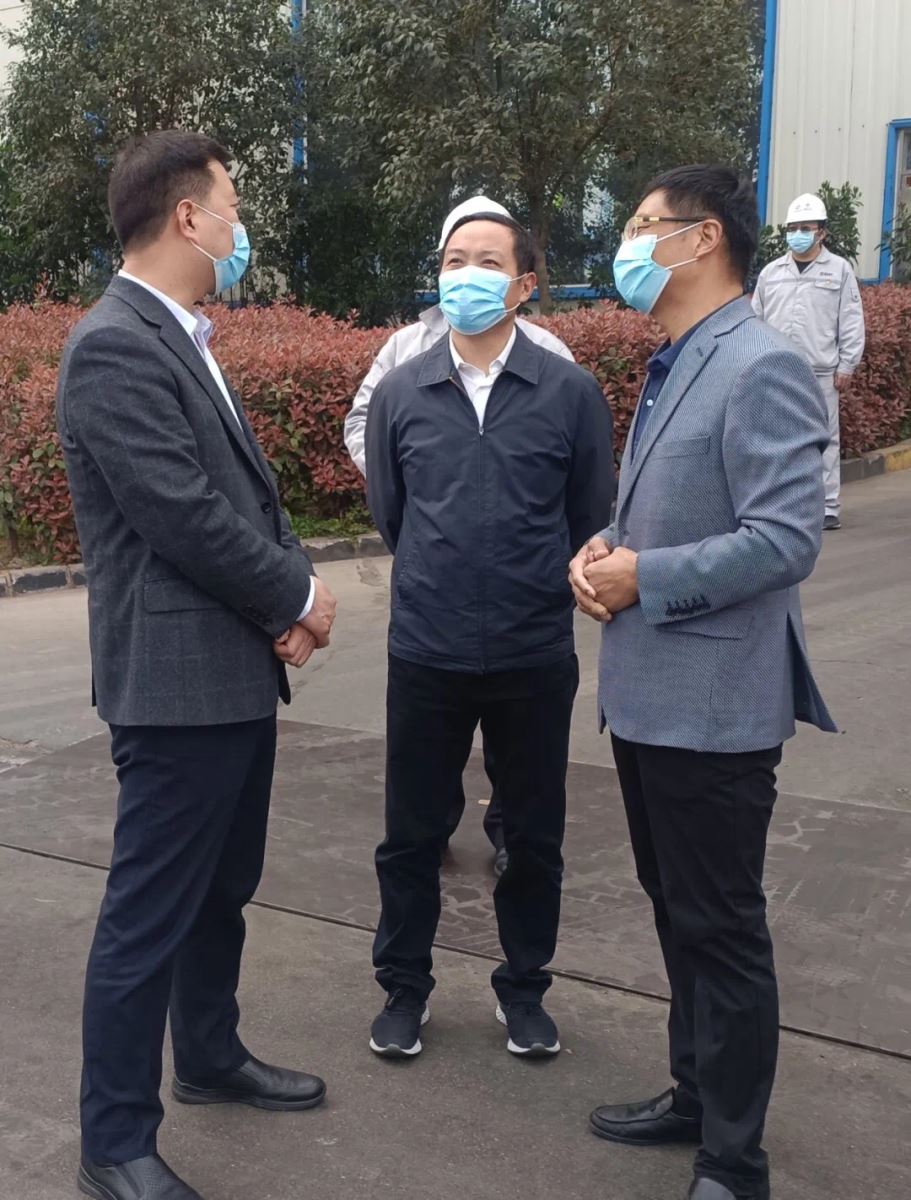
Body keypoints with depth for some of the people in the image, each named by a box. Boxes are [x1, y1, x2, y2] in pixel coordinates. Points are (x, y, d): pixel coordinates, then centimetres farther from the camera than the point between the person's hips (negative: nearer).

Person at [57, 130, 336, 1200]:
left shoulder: (182, 340, 13)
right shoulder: (114, 347, -17)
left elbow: (247, 488, 15)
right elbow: (187, 517, -22)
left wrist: (295, 590, -2)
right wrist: (298, 596, -8)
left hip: (237, 671, 10)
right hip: (178, 681, -9)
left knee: (222, 890, 22)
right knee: (150, 913, 2)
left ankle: (210, 1058, 41)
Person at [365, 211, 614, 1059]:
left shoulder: (570, 392, -5)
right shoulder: (399, 393, 0)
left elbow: (592, 518, 4)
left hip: (536, 656, 0)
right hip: (425, 654, 1)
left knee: (534, 836, 13)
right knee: (411, 832, 12)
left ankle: (523, 987, 34)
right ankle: (404, 986, 33)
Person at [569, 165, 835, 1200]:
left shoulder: (762, 368, -16)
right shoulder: (669, 367, 14)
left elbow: (787, 536, -23)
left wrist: (645, 577, -19)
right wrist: (605, 549, 0)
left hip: (711, 706, -9)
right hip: (647, 695, 9)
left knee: (721, 928, 3)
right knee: (677, 914, 20)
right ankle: (696, 1093, 38)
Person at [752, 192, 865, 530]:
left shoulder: (839, 269, 4)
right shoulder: (771, 272, 12)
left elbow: (851, 323, 2)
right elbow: (755, 321, 14)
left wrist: (846, 367, -3)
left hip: (821, 373, -3)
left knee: (824, 440, 0)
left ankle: (828, 508, 6)